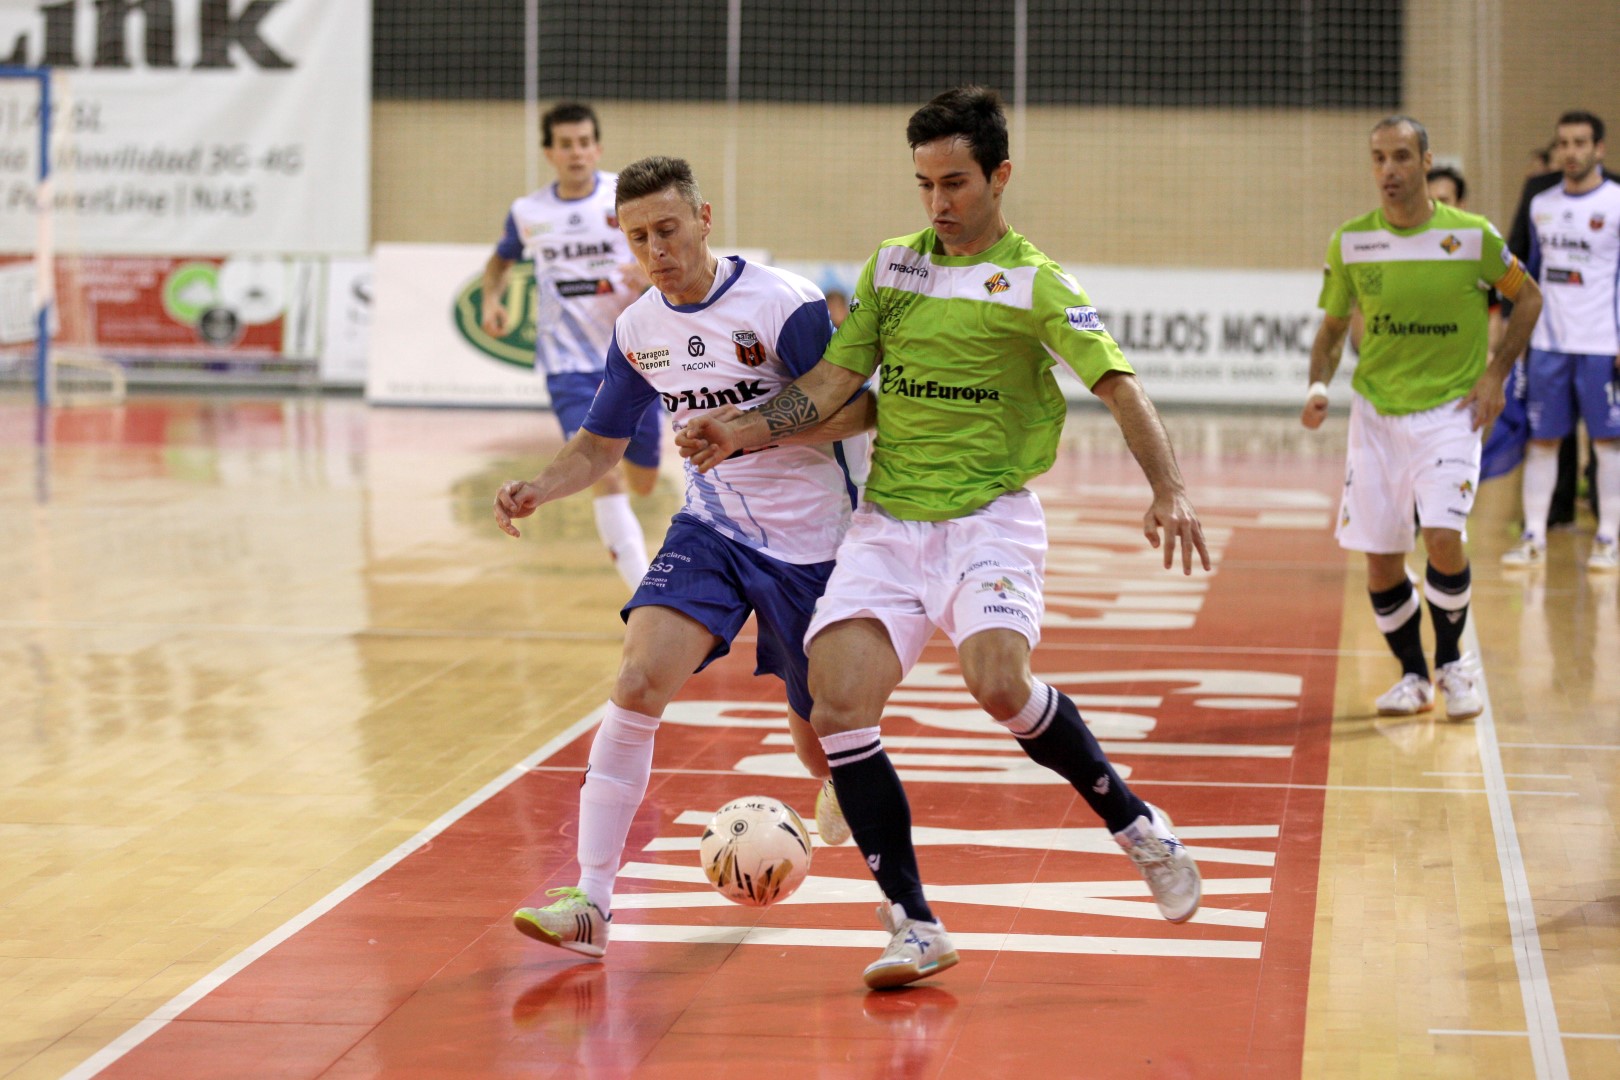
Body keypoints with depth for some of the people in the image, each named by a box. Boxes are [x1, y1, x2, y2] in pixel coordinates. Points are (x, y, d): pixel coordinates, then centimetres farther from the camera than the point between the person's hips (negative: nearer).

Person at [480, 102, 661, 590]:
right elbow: (501, 260, 22)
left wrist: (649, 273, -29)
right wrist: (491, 300, 2)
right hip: (569, 362, 0)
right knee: (605, 477, -18)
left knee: (641, 482, 11)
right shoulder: (528, 213, 3)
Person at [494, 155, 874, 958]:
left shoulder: (780, 303, -16)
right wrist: (539, 490, -7)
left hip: (811, 543, -3)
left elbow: (856, 411, -16)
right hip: (711, 531, 3)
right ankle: (591, 901, -20)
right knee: (639, 682, -21)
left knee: (824, 746, 5)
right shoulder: (638, 329, 1)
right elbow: (600, 443, 13)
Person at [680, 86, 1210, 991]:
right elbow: (833, 382, 12)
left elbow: (1117, 382, -12)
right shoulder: (891, 267, 11)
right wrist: (744, 434, -4)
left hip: (988, 517, -4)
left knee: (1002, 687, -27)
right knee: (839, 703, -14)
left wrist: (1169, 491, -26)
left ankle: (1137, 823, 0)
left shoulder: (1033, 282, -2)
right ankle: (915, 927, -4)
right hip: (887, 524, 4)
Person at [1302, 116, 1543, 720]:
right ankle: (1413, 676, 22)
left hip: (1449, 411, -3)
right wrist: (1319, 384, -8)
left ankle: (1452, 663, 4)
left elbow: (1527, 297, 7)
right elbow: (1332, 327, 10)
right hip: (1375, 414, 3)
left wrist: (1496, 373, -3)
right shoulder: (1350, 242, -2)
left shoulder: (1471, 236, -8)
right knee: (1380, 559, 1)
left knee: (1443, 537, -20)